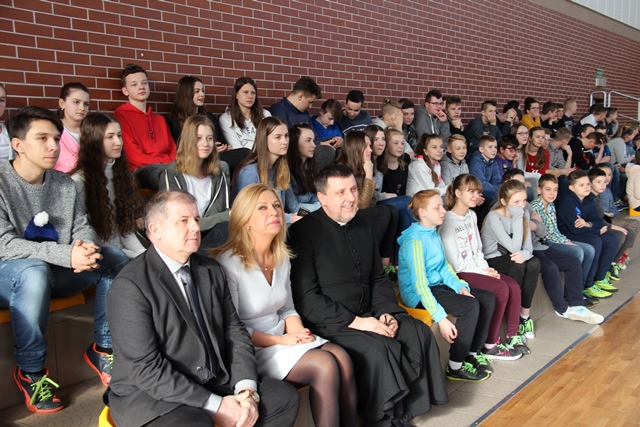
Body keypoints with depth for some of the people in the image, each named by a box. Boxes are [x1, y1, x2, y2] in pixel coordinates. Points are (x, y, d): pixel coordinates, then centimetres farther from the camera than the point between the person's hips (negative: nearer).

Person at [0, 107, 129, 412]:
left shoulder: (64, 183, 3)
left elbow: (83, 228, 4)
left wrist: (85, 248, -23)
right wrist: (66, 255, -35)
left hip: (54, 272, 6)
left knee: (116, 259, -12)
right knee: (34, 270, -39)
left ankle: (103, 348, -2)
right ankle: (30, 371, -21)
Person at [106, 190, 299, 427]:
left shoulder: (211, 270, 8)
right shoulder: (130, 286, -15)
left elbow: (234, 331, 8)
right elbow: (145, 368, -19)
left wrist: (247, 390, -8)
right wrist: (215, 406, -19)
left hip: (214, 382, 7)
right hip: (151, 394, -7)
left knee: (285, 397, -5)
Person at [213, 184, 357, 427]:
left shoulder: (282, 258, 8)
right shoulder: (228, 263, -15)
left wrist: (297, 331, -7)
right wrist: (279, 340, -17)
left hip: (285, 339, 7)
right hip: (251, 349, -7)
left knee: (342, 358, -18)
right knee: (324, 365, -24)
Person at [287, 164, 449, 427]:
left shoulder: (363, 227, 12)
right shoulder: (304, 232, -12)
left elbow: (378, 279, 17)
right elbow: (306, 297, -18)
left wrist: (387, 313, -2)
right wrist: (354, 322, -20)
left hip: (367, 315, 8)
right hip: (328, 324, -7)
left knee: (419, 333, -8)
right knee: (376, 349, -28)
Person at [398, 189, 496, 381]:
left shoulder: (434, 235, 8)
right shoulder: (415, 240, -21)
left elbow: (444, 268, 14)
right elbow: (420, 285, -25)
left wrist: (461, 286, -5)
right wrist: (441, 318, -28)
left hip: (438, 285, 9)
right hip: (418, 294, -9)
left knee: (488, 298, 2)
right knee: (471, 306, -25)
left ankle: (473, 352, 15)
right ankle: (455, 367, -11)